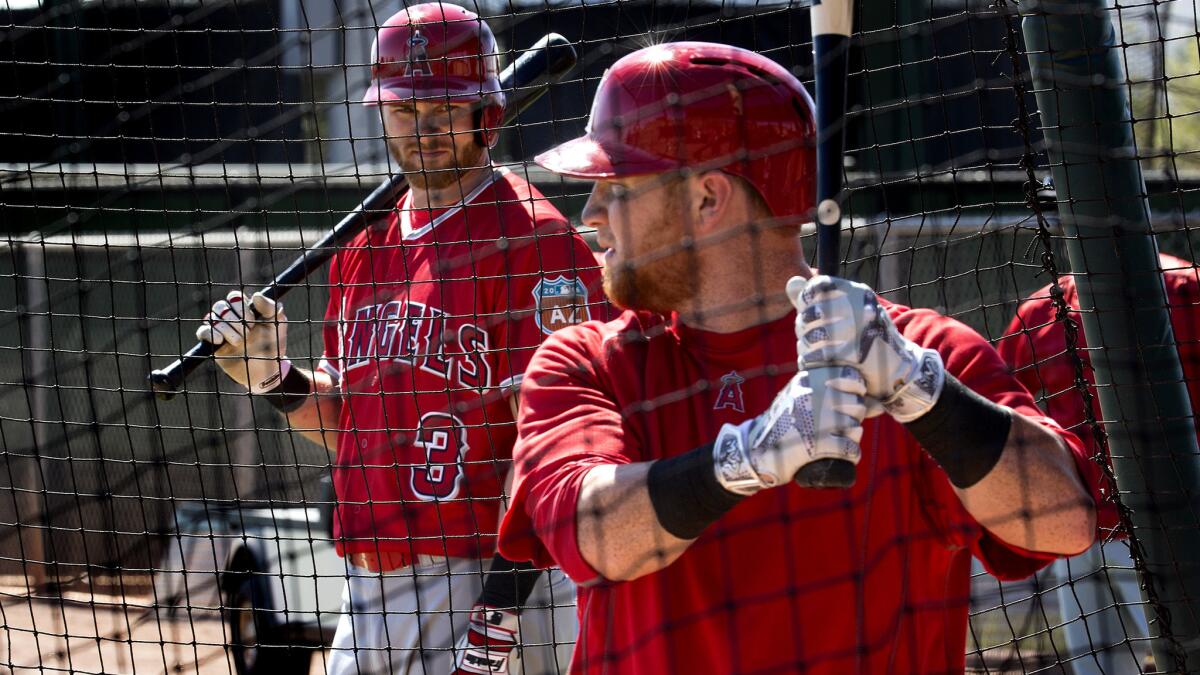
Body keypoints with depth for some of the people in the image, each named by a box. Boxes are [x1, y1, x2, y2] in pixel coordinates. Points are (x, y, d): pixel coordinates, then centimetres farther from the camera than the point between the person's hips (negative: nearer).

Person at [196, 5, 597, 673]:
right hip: (372, 589, 7)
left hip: (475, 586, -7)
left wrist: (504, 602, -21)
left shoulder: (532, 239, -9)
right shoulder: (367, 244, 16)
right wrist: (273, 375, 4)